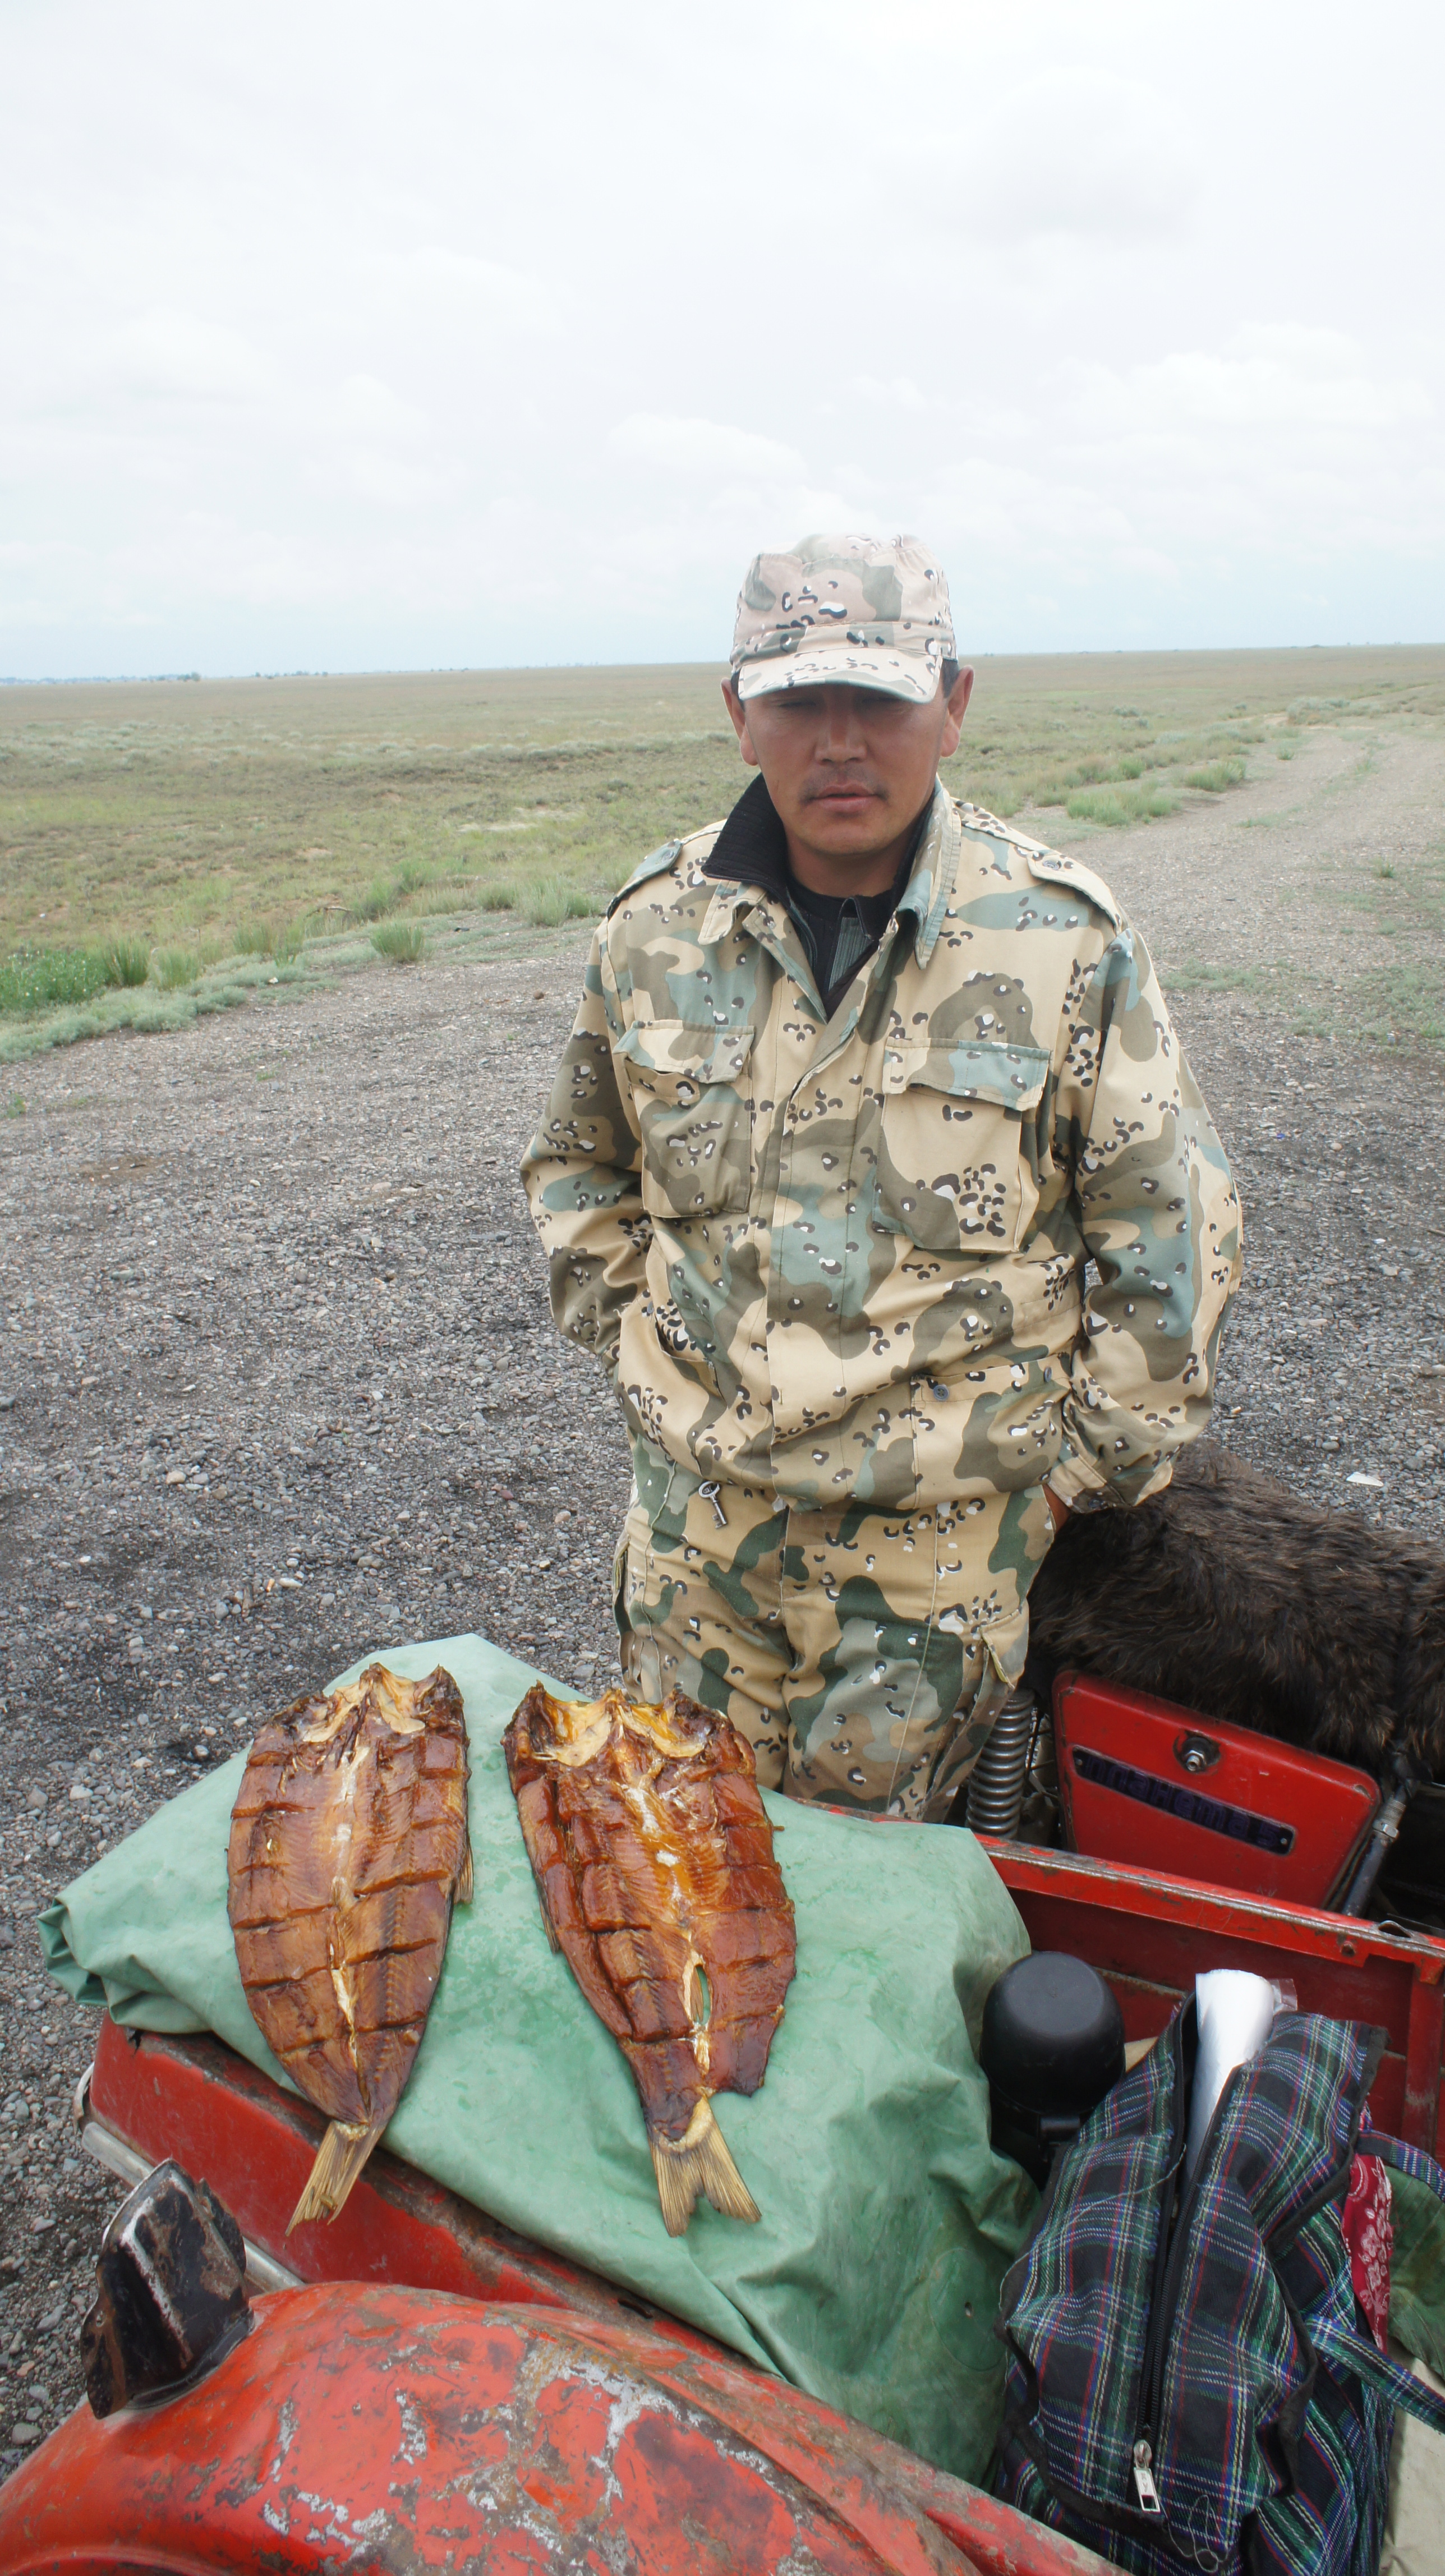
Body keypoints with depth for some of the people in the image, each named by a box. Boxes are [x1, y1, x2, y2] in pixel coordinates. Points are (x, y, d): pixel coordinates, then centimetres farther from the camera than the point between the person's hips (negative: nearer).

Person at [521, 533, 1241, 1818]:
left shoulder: (1066, 940, -10)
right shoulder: (658, 925, -2)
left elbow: (1173, 1229, -3)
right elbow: (577, 1162, 14)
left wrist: (1087, 1461, -1)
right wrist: (637, 1338, 6)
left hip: (941, 1529, -3)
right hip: (696, 1500, 3)